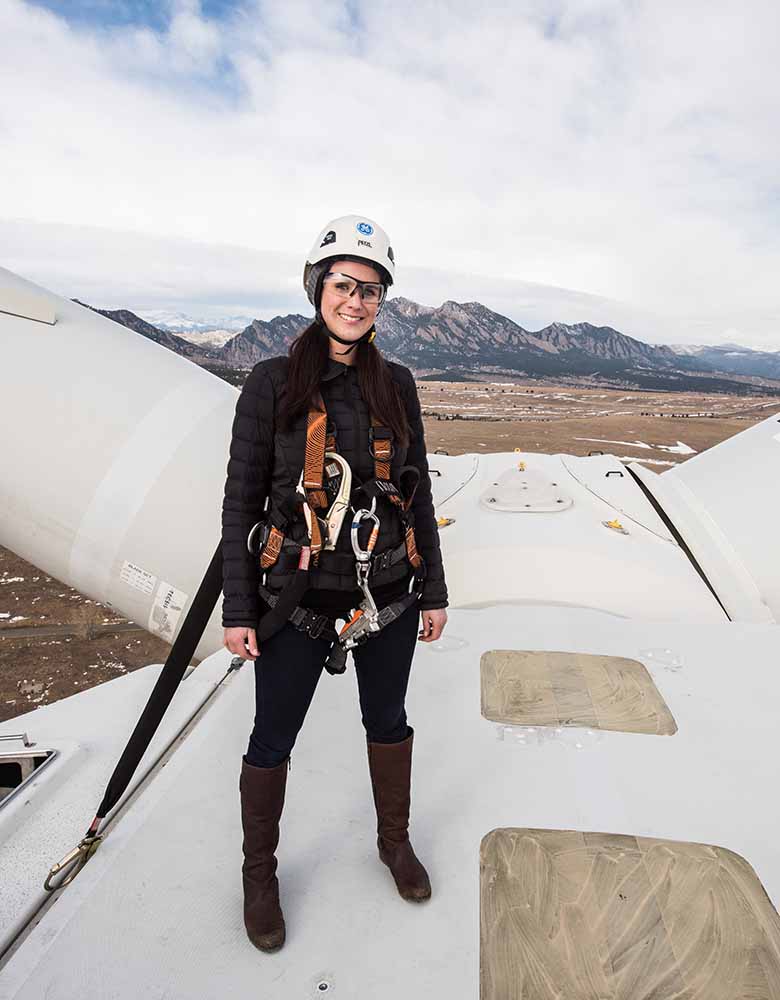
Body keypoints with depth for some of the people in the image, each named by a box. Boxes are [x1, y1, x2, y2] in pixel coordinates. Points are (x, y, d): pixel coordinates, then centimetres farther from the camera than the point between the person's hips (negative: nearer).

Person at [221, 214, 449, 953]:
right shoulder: (272, 382, -8)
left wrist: (434, 590, 6)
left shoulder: (396, 385, 1)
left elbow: (418, 494, 5)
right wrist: (237, 609, -7)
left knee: (387, 719, 20)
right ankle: (259, 874, 40)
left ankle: (394, 840, 47)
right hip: (298, 593, -2)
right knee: (273, 738, 13)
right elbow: (241, 499, -6)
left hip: (388, 589, 3)